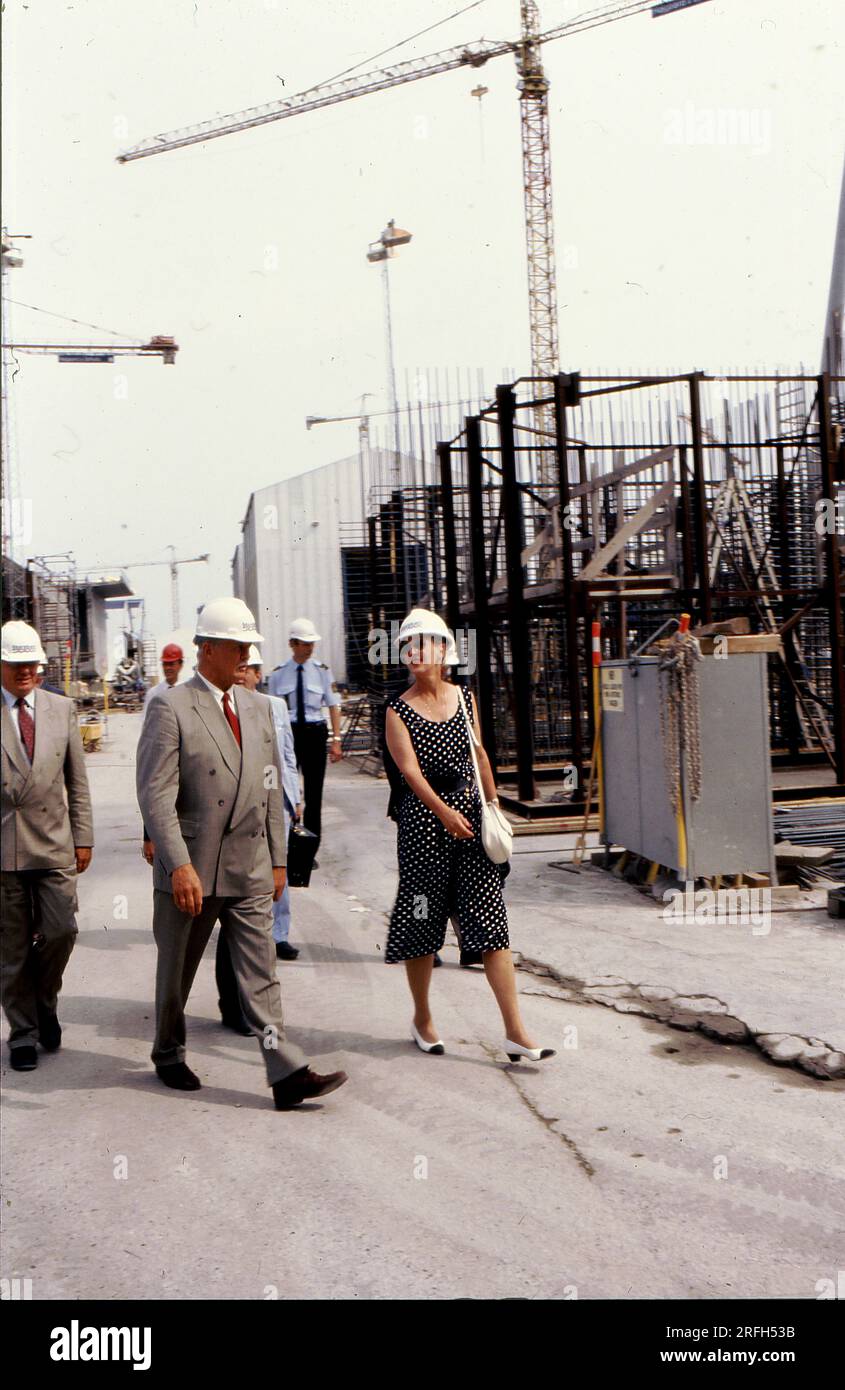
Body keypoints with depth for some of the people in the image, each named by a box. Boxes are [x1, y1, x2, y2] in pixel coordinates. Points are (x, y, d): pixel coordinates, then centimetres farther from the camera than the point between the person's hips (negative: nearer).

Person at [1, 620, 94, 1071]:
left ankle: (44, 1001, 25)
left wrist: (83, 839, 8)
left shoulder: (62, 709, 9)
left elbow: (77, 781, 11)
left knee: (61, 931, -4)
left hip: (54, 844, 2)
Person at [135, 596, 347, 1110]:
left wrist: (278, 859, 12)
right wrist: (179, 865, -23)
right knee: (177, 971, 13)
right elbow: (156, 794, -15)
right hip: (190, 870, -4)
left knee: (260, 972, 1)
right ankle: (169, 1054, 34)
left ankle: (288, 1073, -1)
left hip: (250, 870, 4)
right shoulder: (171, 710, -9)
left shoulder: (258, 707, 10)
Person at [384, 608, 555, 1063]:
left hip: (470, 810, 3)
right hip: (423, 819, -3)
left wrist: (493, 805, 18)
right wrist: (444, 812, -25)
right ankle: (422, 1019, 27)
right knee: (421, 923, 7)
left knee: (492, 924, -1)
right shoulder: (398, 711, -3)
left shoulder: (465, 699, 9)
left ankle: (515, 1032, 0)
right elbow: (411, 770, -14)